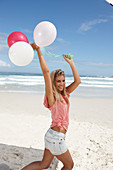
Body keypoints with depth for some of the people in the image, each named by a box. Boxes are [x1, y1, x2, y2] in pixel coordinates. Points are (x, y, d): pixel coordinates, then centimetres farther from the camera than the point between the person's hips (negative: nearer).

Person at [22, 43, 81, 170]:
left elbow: (77, 81, 9)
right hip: (56, 137, -7)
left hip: (53, 136, 7)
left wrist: (71, 63, 9)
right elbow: (46, 71, -26)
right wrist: (38, 50, -26)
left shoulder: (64, 94, 7)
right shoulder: (52, 96, -15)